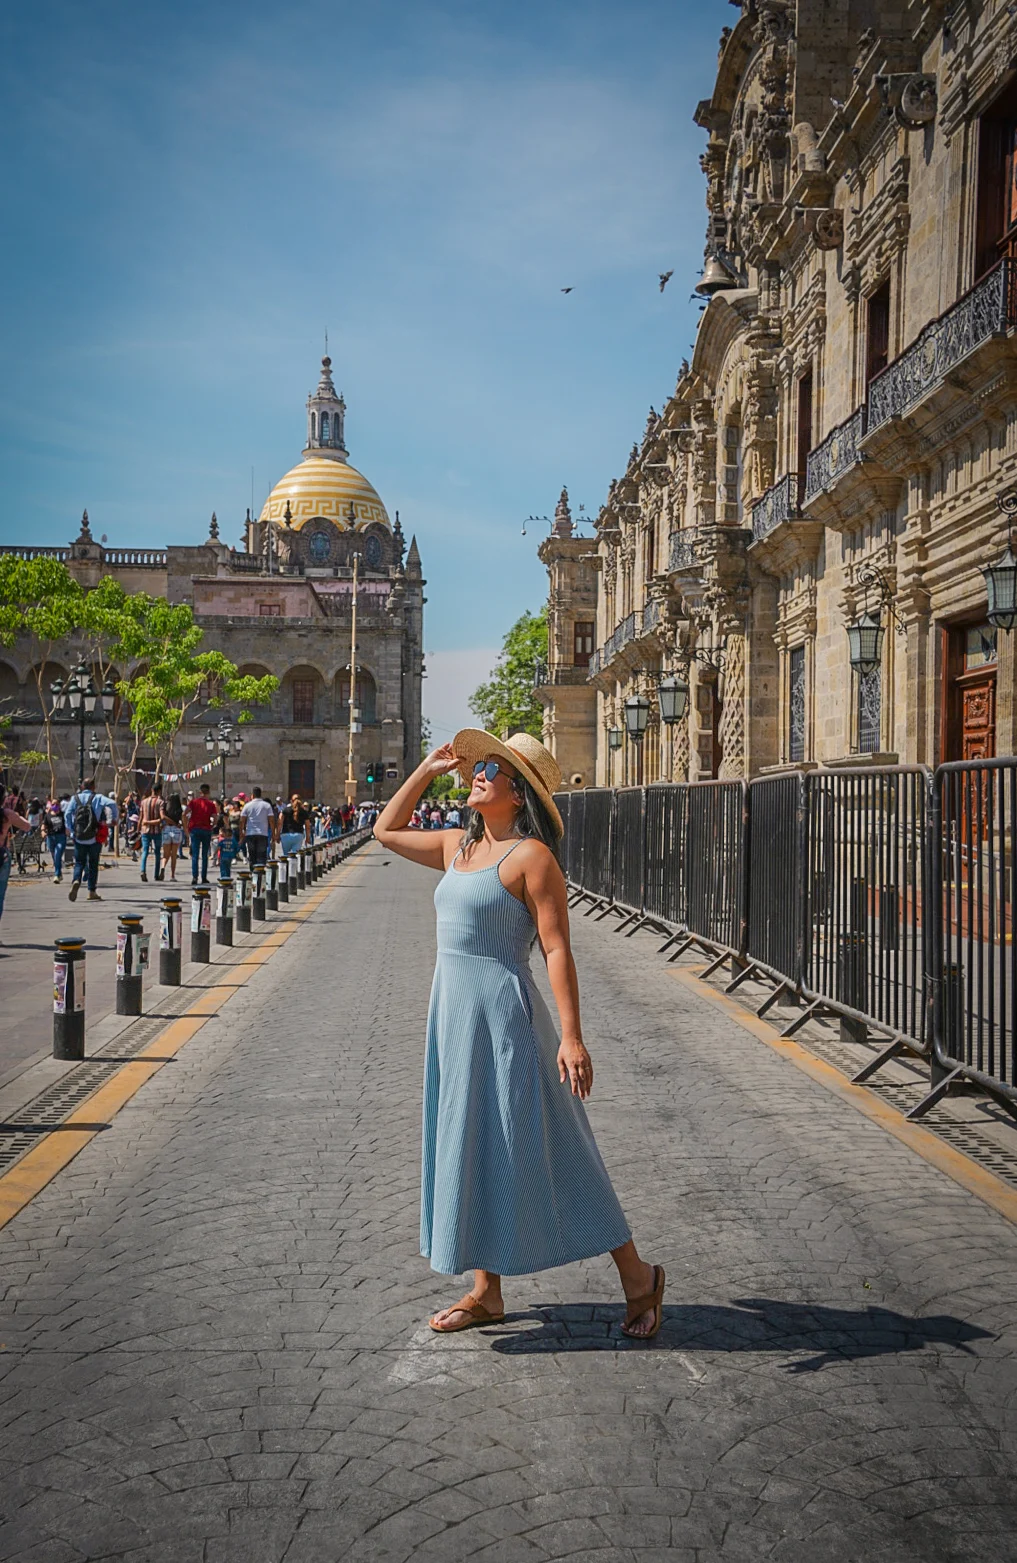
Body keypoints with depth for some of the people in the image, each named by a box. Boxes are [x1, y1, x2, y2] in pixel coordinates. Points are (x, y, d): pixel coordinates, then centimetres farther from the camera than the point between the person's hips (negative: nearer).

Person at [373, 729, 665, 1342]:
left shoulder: (530, 855, -12)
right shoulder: (457, 847, 11)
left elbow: (557, 950, -16)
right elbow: (387, 831, 25)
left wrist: (571, 1037, -21)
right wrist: (428, 769, 15)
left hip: (504, 1016, -8)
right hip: (454, 1015, 8)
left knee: (538, 1150, -1)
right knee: (472, 1150, 14)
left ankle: (637, 1274, 15)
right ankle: (486, 1292, 26)